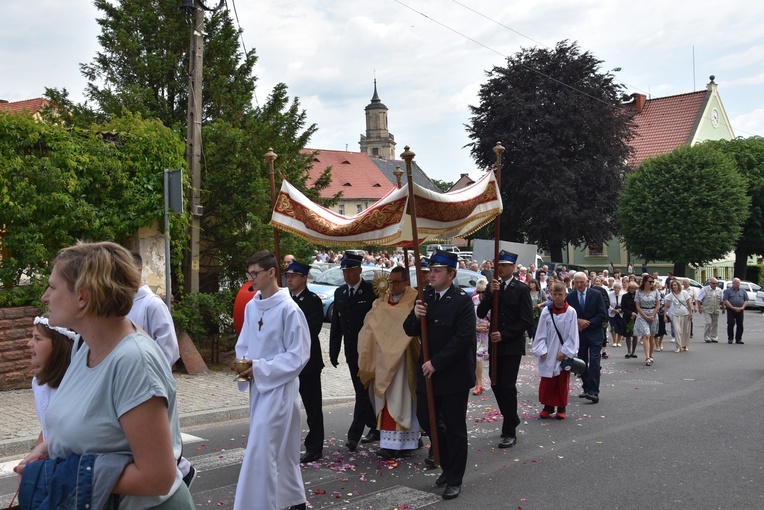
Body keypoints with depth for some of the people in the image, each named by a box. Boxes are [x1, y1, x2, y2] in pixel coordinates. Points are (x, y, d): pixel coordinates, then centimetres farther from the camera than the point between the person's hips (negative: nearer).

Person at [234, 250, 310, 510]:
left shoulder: (289, 308, -16)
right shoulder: (251, 306, 4)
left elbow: (298, 355, -15)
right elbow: (244, 345, 14)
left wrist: (260, 368, -18)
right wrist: (243, 364, -7)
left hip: (279, 387, -7)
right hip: (258, 386, 7)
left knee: (261, 450, -8)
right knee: (280, 449, 17)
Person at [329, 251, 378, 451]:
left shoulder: (372, 291, -10)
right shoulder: (339, 293, 9)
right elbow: (336, 324, 12)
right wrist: (333, 351, 9)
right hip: (351, 351, 7)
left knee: (363, 393, -6)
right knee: (362, 392, 14)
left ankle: (354, 435, -4)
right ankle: (375, 428, 26)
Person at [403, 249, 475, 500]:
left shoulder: (462, 300, -13)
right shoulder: (424, 296, 4)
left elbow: (463, 338, -20)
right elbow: (410, 331, 6)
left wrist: (436, 363, -20)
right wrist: (415, 316, -16)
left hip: (454, 374, -6)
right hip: (428, 372, 6)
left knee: (455, 428, 5)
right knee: (426, 419, 13)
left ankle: (455, 480, 20)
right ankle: (448, 465, 35)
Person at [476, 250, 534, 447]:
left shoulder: (521, 289, -6)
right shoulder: (493, 287, 8)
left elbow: (527, 321, -11)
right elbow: (481, 313, -1)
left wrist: (504, 335, -16)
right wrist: (490, 293, -14)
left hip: (513, 345, -5)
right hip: (496, 344, 5)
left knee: (508, 386, -7)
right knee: (496, 384, 10)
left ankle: (509, 432, 2)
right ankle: (512, 419, 31)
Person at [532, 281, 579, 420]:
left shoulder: (571, 312, -6)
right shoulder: (546, 311, -3)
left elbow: (573, 334, -4)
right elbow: (541, 333, 0)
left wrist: (565, 351, -9)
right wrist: (542, 350, -7)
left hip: (564, 353, -1)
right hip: (548, 353, 1)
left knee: (563, 381, 6)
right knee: (547, 381, 4)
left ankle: (561, 408, 17)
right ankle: (548, 407, 17)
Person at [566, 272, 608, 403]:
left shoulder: (596, 294, -4)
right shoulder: (570, 297, 1)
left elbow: (603, 315, -7)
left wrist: (588, 323, -14)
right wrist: (577, 321, -16)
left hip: (595, 333, -3)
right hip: (579, 333, 3)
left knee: (594, 360, -12)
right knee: (582, 361, 9)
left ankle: (593, 392, -16)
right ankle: (586, 389, 21)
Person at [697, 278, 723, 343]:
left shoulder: (719, 290, 11)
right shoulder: (704, 290, -2)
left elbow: (721, 301, 19)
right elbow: (699, 300, -3)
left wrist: (723, 308, 16)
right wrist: (699, 308, -9)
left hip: (716, 311, 5)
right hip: (707, 310, -4)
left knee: (715, 324, 7)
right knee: (708, 323, -12)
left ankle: (714, 338, 16)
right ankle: (706, 338, -3)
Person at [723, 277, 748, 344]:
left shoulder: (742, 291, 13)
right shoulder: (728, 291, 2)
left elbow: (746, 300, 10)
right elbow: (725, 300, -7)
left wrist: (743, 307, -8)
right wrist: (733, 308, -15)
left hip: (740, 310, 3)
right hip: (731, 310, -3)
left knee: (740, 325, 3)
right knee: (730, 324, -6)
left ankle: (738, 339, 11)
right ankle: (730, 339, 3)